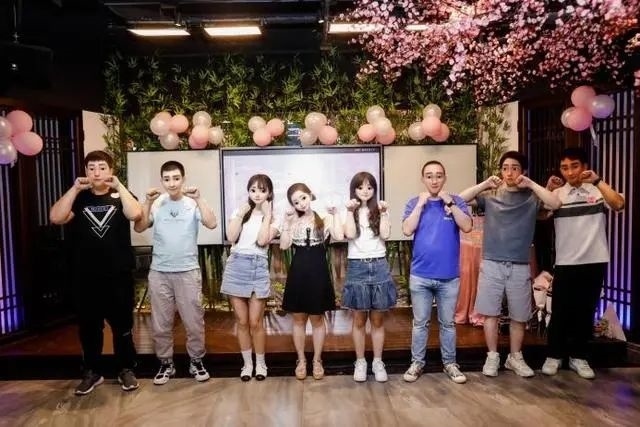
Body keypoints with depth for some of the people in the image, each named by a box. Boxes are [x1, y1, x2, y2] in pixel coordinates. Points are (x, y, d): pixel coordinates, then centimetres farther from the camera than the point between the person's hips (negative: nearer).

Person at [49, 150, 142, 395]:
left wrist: (119, 186, -18)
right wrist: (75, 189, -12)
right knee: (88, 326, 11)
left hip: (119, 274, -2)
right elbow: (56, 218, -9)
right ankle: (92, 372, 26)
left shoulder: (120, 196, 3)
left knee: (122, 324, 7)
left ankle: (126, 369, 22)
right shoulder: (79, 198, 8)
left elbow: (135, 214, -19)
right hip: (85, 276, 2)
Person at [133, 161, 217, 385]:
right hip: (159, 272, 2)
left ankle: (196, 361, 25)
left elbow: (212, 224, -18)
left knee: (194, 320, 7)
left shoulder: (193, 203, -4)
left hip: (188, 271, -2)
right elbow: (138, 228, -7)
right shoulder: (157, 204, 1)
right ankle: (166, 363, 28)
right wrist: (148, 202, -14)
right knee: (160, 323, 11)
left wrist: (198, 199, -24)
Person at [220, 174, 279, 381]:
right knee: (241, 321, 9)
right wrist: (241, 213, -6)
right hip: (236, 266, 2)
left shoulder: (273, 217, 3)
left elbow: (262, 241, -14)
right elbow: (231, 237, -5)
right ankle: (247, 363, 24)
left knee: (255, 322, 1)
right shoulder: (239, 211, 10)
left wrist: (267, 214, -10)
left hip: (258, 267, -2)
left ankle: (260, 363, 21)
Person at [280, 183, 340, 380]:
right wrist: (287, 222, -11)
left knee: (317, 319, 10)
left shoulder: (324, 218, -2)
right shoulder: (293, 221, 5)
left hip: (318, 272, -2)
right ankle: (301, 360, 26)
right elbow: (284, 245, -6)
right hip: (298, 272, 2)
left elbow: (339, 236, -18)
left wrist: (333, 215, -18)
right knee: (299, 319, 11)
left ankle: (317, 360, 24)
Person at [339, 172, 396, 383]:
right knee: (359, 320, 8)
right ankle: (360, 362, 20)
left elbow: (385, 235, -6)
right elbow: (350, 234, -12)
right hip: (357, 267, -1)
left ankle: (378, 362, 20)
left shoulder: (380, 210, 8)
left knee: (378, 320, 9)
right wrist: (351, 211, -13)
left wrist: (383, 213, -10)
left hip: (379, 266, 1)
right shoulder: (349, 211, 5)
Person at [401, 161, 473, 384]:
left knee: (448, 323, 13)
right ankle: (417, 363, 23)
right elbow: (407, 230, -12)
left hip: (449, 276, 0)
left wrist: (449, 203, -16)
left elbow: (467, 227, -13)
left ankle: (450, 363, 27)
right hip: (420, 276, 0)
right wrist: (421, 203, -13)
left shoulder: (456, 202, 1)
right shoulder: (414, 203, 2)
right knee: (420, 323, 10)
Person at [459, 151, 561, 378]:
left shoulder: (531, 197, 3)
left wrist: (531, 184, -15)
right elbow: (460, 199, -5)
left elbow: (555, 204, -14)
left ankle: (515, 357, 27)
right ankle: (492, 356, 19)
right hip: (492, 264, 0)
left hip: (520, 266, 1)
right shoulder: (490, 195, 3)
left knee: (519, 316, 9)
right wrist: (484, 184, -13)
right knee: (491, 313, 4)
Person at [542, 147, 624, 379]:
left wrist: (597, 180, -17)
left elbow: (619, 205, -16)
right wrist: (547, 190, -17)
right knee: (560, 312, 5)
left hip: (595, 262, 1)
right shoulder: (557, 194, 2)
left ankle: (578, 357, 24)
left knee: (586, 311, 10)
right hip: (565, 263, 0)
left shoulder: (598, 191, 1)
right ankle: (554, 356, 19)